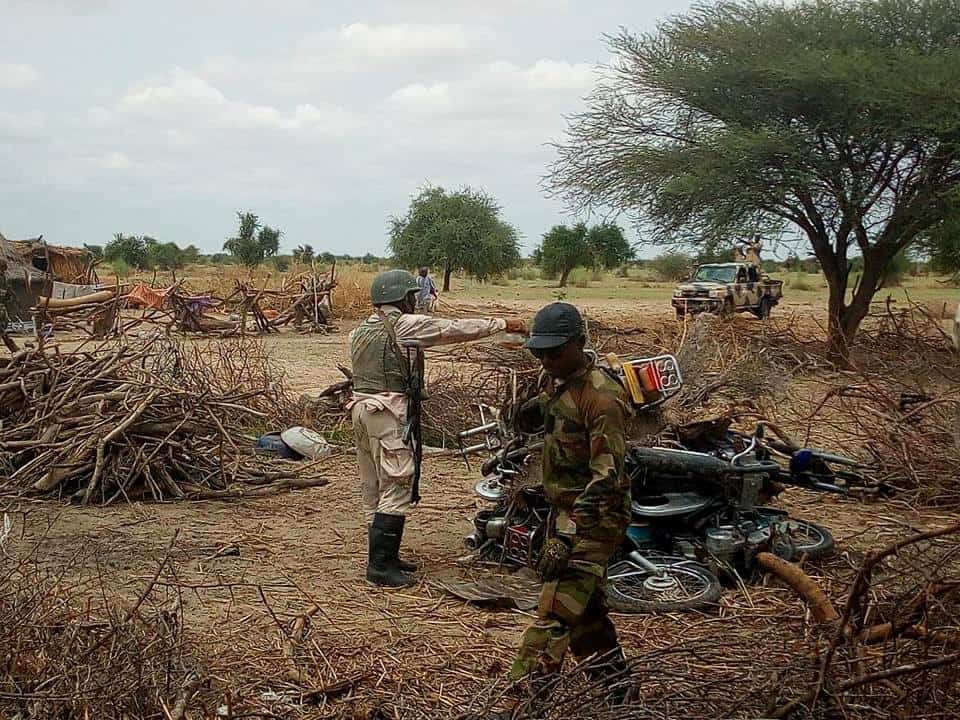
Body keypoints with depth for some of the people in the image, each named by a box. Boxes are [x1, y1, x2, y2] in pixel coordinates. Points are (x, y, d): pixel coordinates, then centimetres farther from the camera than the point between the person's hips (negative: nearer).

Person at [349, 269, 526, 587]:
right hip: (389, 411, -9)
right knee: (396, 489, -7)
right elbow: (455, 329, -6)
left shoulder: (359, 332, 16)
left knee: (373, 488, 13)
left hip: (360, 407, 9)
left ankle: (381, 556, 20)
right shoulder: (403, 325, -9)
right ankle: (381, 564, -8)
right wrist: (502, 324, 1)